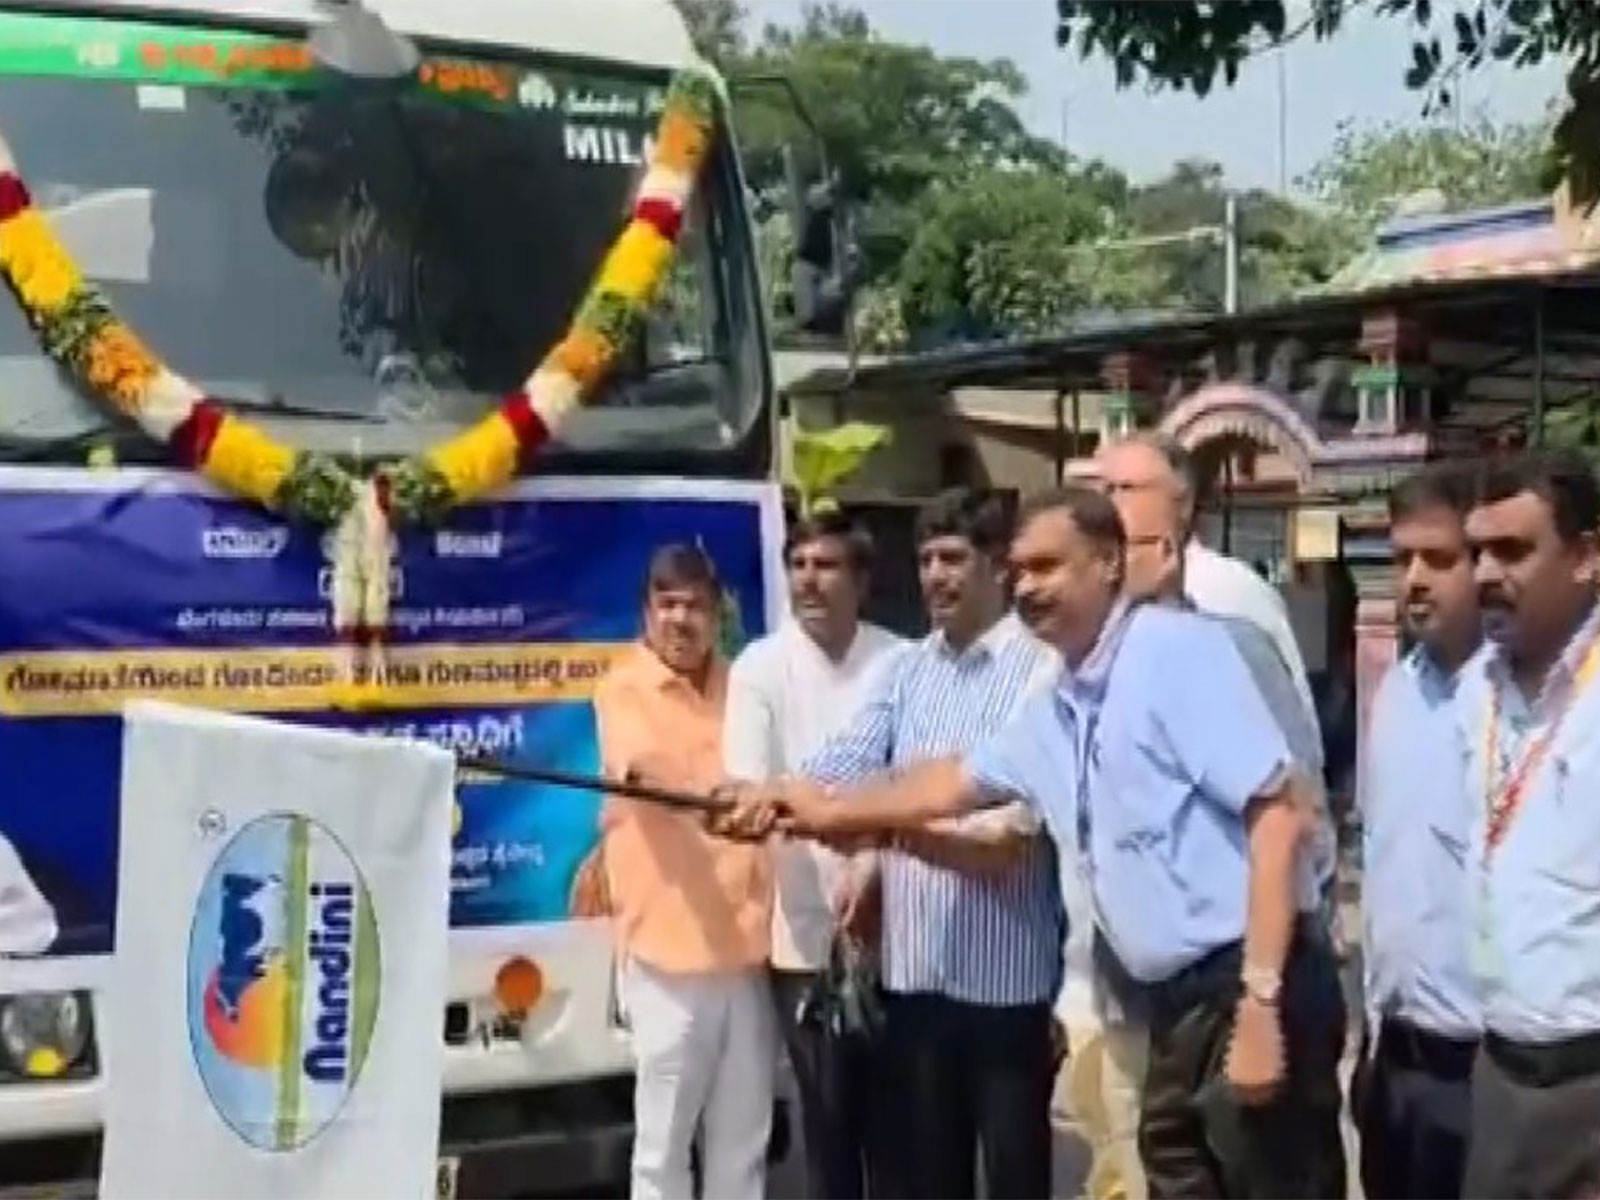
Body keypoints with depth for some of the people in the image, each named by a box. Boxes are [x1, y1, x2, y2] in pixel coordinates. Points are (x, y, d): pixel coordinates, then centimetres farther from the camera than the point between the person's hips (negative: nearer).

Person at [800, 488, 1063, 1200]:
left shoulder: (1042, 673, -12)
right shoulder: (907, 669, 9)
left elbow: (1010, 840, -19)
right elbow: (839, 768, 0)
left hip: (1004, 974, -6)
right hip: (915, 967, 6)